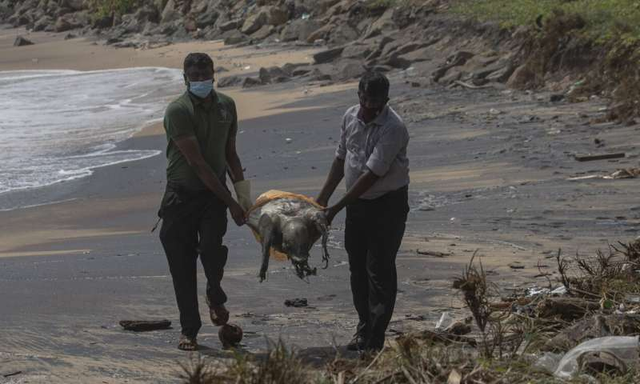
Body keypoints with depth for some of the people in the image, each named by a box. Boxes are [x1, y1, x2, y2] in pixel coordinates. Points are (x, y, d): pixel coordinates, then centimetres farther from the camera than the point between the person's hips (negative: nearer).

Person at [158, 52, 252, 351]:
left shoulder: (226, 106, 6)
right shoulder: (178, 111, -15)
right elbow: (197, 162, -19)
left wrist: (242, 188, 5)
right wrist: (230, 202, -20)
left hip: (214, 194, 2)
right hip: (181, 194, -2)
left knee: (211, 247, -22)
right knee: (182, 266, -1)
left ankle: (215, 297, 8)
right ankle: (189, 331, 10)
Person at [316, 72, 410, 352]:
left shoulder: (393, 128, -23)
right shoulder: (351, 116, 0)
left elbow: (371, 175, -26)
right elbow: (341, 158, 13)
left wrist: (336, 208, -25)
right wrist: (323, 198, 10)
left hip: (388, 204, -7)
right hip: (357, 203, 7)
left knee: (380, 270, -7)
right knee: (357, 267, 12)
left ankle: (375, 340, -4)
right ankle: (364, 329, 24)